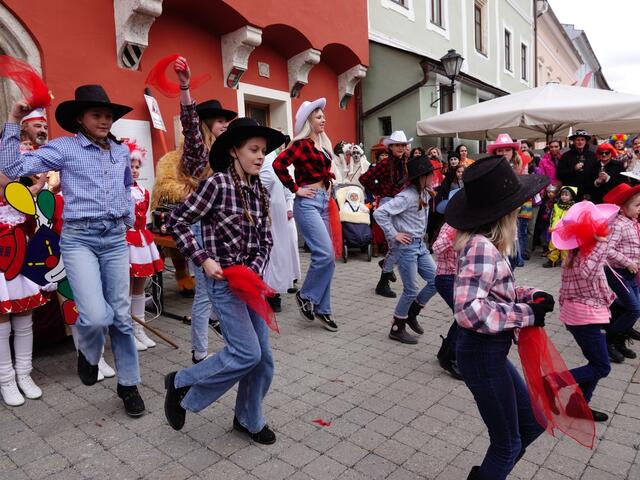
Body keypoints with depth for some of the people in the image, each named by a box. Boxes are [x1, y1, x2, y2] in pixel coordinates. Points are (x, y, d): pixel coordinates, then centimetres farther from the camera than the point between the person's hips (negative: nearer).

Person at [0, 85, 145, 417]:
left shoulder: (123, 151, 12)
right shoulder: (64, 148, -1)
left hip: (116, 238, 4)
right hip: (79, 239, -4)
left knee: (121, 316, 6)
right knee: (96, 316, -17)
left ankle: (128, 384, 22)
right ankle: (88, 354, 20)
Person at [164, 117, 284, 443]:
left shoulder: (260, 191, 7)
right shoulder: (217, 183, -13)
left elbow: (265, 240, 10)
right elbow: (177, 222, -10)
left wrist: (253, 269, -6)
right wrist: (203, 260, -16)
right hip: (223, 280, -7)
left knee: (263, 358, 10)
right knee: (247, 353, -9)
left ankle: (249, 419, 32)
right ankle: (181, 383, 15)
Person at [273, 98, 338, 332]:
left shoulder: (323, 143, 14)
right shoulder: (302, 144, -10)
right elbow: (278, 164, -21)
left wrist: (330, 184, 14)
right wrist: (295, 189, -16)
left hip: (323, 201, 8)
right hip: (308, 202, -8)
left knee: (326, 255, 7)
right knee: (325, 254, -16)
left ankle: (322, 309, 17)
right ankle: (305, 295, 8)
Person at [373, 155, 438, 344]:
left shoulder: (424, 194, 8)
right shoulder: (407, 196, -19)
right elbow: (379, 213, -26)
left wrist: (420, 236, 14)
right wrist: (394, 235, -20)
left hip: (420, 245, 9)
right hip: (406, 246, -8)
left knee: (436, 280, 7)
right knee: (411, 290, -2)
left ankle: (411, 314, 25)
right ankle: (397, 329, 16)